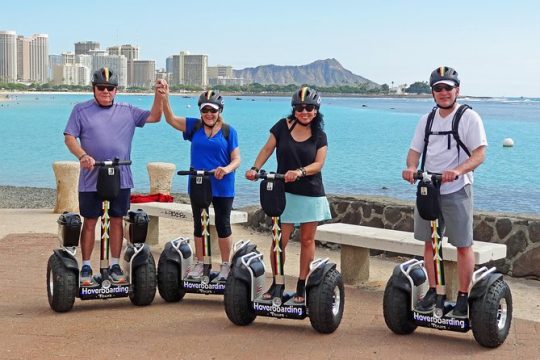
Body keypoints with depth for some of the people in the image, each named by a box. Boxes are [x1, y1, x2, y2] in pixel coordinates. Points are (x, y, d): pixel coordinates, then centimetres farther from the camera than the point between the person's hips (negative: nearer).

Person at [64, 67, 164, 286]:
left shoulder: (127, 111, 9)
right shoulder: (81, 110, 3)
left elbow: (154, 117, 8)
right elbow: (69, 137, -3)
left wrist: (158, 96, -7)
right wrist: (83, 156, -21)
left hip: (120, 178, 2)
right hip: (91, 178, -2)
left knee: (117, 220, 7)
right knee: (89, 221, 4)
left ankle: (115, 266, 18)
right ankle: (86, 267, 13)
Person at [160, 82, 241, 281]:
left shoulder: (228, 131, -3)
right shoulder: (194, 126, 3)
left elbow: (236, 159, -4)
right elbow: (171, 119, -4)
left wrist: (227, 169, -25)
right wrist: (165, 98, -19)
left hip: (222, 187, -2)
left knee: (223, 224, 6)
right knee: (198, 225, 12)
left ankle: (225, 265, 20)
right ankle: (199, 263, 25)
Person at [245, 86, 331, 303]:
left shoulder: (319, 136, 2)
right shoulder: (283, 126, 2)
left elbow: (318, 163, -8)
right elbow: (267, 149, 3)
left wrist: (300, 172, -26)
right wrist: (255, 168, -12)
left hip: (311, 194, 1)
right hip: (284, 193, 0)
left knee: (307, 240, 6)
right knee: (279, 239, -3)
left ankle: (302, 286, 16)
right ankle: (276, 283, 12)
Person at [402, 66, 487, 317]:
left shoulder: (469, 118, -6)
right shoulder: (427, 120, 11)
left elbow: (479, 154, -13)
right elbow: (415, 150, 11)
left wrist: (457, 170, -30)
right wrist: (411, 167, -12)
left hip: (457, 191, -5)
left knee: (463, 244, -1)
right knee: (429, 242, 10)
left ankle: (463, 297, 7)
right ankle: (432, 292, 20)